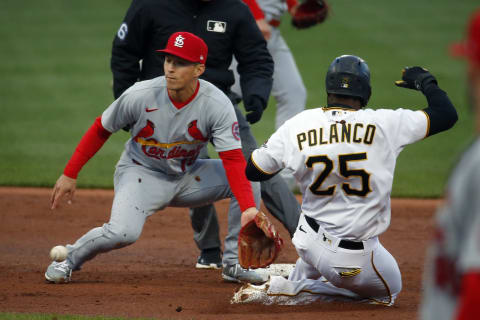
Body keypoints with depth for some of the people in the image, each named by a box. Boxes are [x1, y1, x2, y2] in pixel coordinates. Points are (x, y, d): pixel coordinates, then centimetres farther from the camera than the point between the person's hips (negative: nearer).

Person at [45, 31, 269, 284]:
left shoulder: (217, 105, -21)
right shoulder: (140, 95, -23)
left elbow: (233, 161, -26)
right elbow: (101, 130, -7)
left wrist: (248, 208, -40)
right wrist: (69, 175, -5)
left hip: (186, 176, 3)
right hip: (141, 173, -3)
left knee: (249, 179, -16)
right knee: (123, 232, -30)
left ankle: (235, 262, -3)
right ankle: (70, 258, 1)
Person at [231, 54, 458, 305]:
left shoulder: (297, 125, -7)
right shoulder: (384, 124, -14)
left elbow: (253, 171, 3)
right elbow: (447, 114, -6)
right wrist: (426, 82, 13)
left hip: (308, 243, 5)